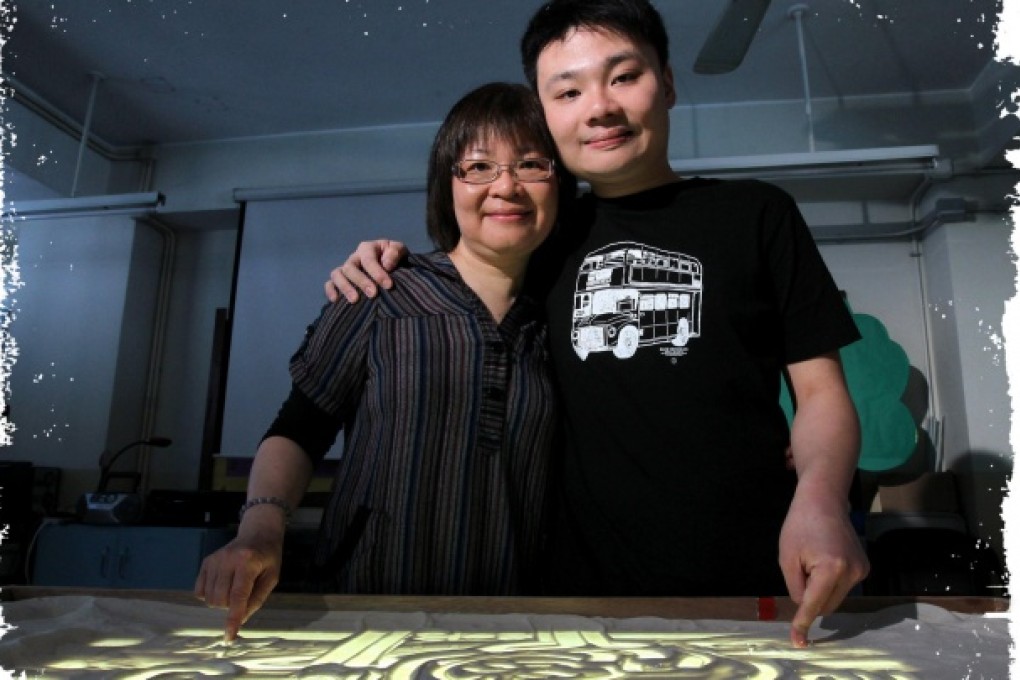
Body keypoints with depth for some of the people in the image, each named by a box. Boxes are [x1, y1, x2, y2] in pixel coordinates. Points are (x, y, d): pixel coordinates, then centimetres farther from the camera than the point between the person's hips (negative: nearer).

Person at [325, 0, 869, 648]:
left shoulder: (754, 212, 2)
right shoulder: (547, 237, 8)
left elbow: (821, 389, 1)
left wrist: (821, 497, -20)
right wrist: (389, 279, 2)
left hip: (756, 584, -1)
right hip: (588, 583, 2)